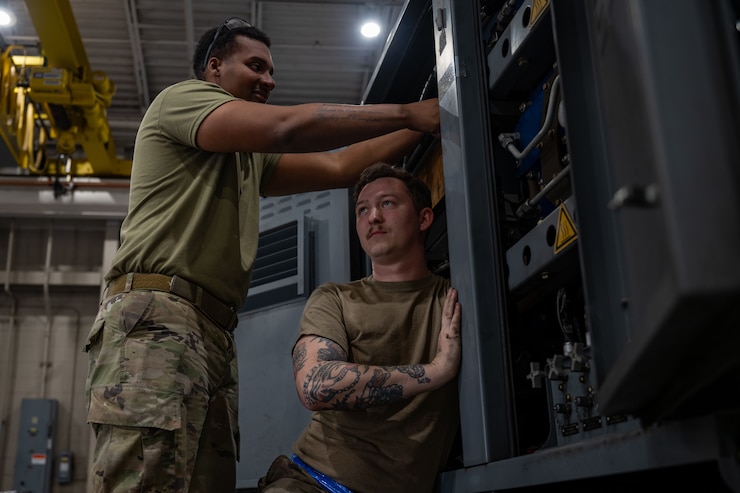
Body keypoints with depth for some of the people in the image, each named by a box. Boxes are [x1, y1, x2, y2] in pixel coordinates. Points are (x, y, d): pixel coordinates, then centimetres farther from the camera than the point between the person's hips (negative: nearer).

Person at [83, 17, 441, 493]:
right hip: (156, 316, -8)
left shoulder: (250, 156, 32)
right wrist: (407, 113, -5)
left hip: (215, 334, 9)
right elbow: (286, 127, -10)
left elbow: (339, 166, 22)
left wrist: (423, 125, 14)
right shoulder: (182, 97, 6)